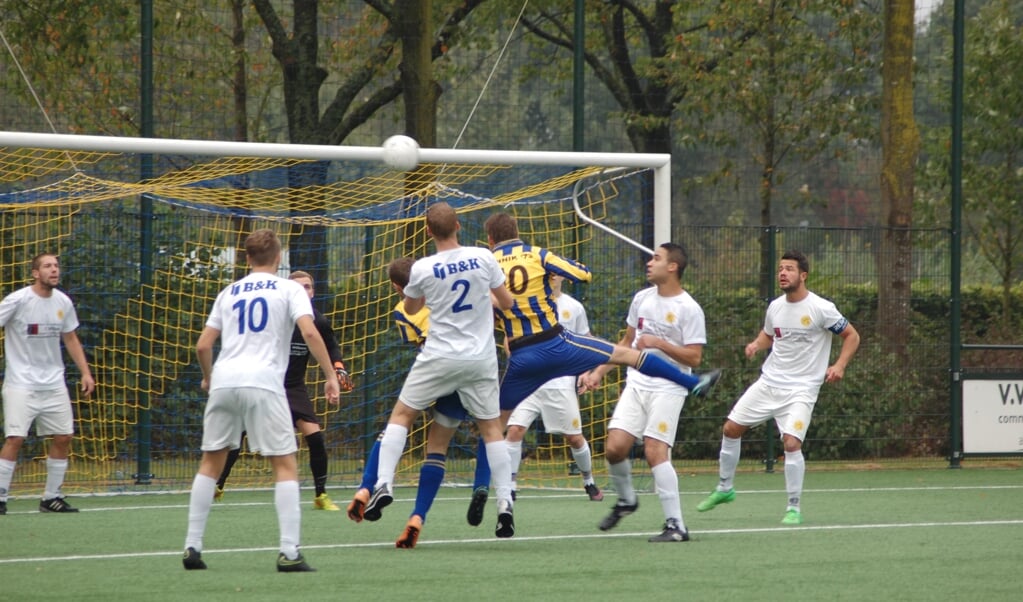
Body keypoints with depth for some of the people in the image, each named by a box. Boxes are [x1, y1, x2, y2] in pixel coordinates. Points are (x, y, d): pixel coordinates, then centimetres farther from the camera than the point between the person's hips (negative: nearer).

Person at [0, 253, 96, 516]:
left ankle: (51, 497, 14)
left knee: (64, 437, 2)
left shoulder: (63, 303, 6)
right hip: (21, 383, -5)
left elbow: (71, 339, 17)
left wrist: (85, 373, 12)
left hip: (54, 383, 5)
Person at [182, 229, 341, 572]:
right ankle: (289, 553, -9)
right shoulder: (289, 290, 9)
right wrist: (330, 376, -3)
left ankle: (192, 547, 12)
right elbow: (309, 332, -7)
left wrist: (208, 377, 36)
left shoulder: (229, 293, 20)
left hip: (223, 381, 4)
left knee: (211, 463, 16)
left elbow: (203, 346, 18)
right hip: (263, 383, -4)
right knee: (285, 466, 1)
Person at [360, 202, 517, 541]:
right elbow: (506, 302, 6)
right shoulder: (483, 258, -6)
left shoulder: (422, 269, -9)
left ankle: (383, 485, 1)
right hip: (481, 360, 2)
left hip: (439, 358, -2)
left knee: (401, 415, 12)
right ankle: (504, 505, 2)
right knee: (491, 428, 10)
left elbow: (410, 309, 11)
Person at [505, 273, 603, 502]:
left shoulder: (574, 307, 5)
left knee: (574, 437, 5)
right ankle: (510, 486, -9)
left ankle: (589, 482, 28)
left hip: (561, 383, 1)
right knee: (515, 430, -16)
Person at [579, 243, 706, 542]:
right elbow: (626, 343, 23)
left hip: (668, 390, -6)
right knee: (614, 447, -7)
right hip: (636, 384, 6)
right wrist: (598, 372, 17)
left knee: (655, 451, -17)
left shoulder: (689, 310, -9)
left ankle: (675, 525, -12)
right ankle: (626, 500, 22)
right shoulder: (642, 299, 11)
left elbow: (694, 358, -11)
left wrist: (659, 343, -19)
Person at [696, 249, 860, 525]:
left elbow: (851, 336, -3)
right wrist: (757, 344, 1)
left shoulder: (821, 309, -12)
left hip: (801, 389, -6)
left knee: (792, 443, -21)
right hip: (769, 381, 6)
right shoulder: (775, 307, 5)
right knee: (730, 429, 7)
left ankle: (794, 508, -6)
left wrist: (839, 365, -17)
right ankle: (724, 488, 28)